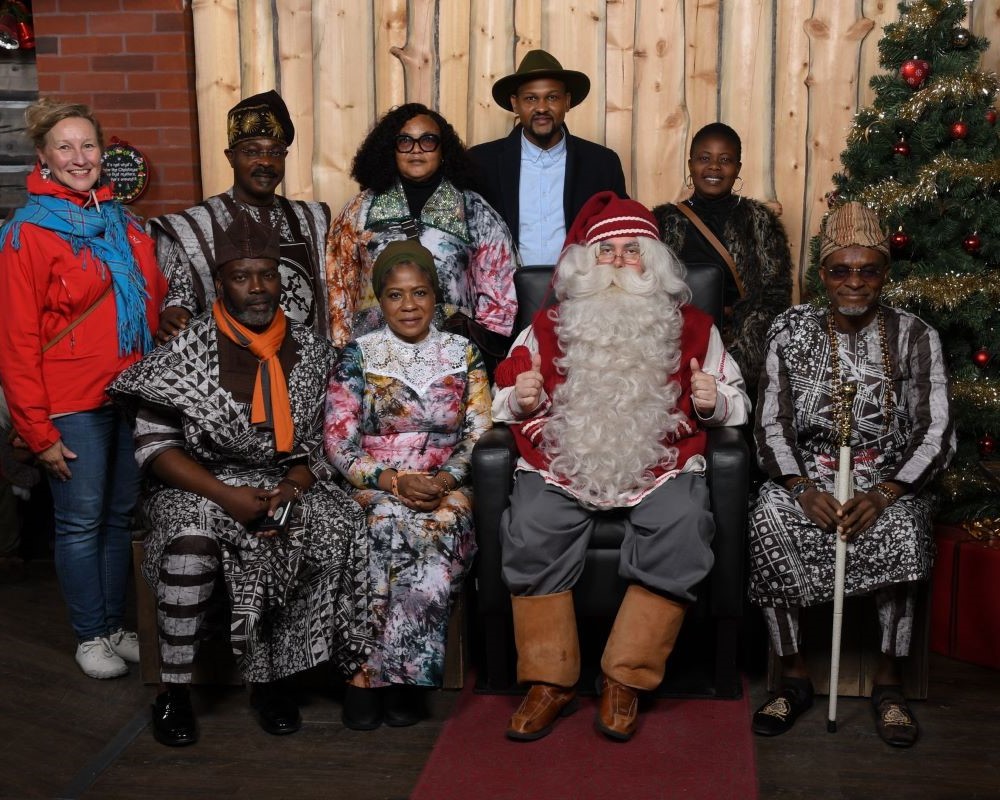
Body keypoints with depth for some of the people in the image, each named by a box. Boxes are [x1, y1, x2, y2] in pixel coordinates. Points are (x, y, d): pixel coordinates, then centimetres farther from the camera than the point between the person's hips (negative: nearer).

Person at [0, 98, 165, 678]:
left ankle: (116, 626, 27)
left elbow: (157, 304, 16)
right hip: (71, 405, -5)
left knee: (122, 515, 13)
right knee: (82, 520, 4)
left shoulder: (125, 225, 10)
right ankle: (91, 636, 20)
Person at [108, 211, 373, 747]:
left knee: (338, 530, -26)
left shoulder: (311, 352, 4)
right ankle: (173, 689, -16)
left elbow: (319, 442, 6)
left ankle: (270, 675, -9)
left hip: (286, 483, 3)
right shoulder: (187, 353, -6)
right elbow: (154, 446, -8)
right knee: (192, 537, -35)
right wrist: (226, 495, -20)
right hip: (200, 485, -2)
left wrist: (291, 489, -15)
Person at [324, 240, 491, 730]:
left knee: (440, 535, -33)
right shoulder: (357, 357, 5)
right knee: (392, 532, -35)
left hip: (446, 489, 1)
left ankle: (371, 674, -21)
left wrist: (446, 479, -13)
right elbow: (340, 446, 0)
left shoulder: (463, 354, 10)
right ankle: (400, 678, -21)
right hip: (374, 489, -1)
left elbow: (480, 432, 5)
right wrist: (395, 481, -14)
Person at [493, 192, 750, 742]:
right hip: (561, 465, 0)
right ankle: (551, 681, -12)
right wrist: (521, 399, -4)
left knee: (681, 533, -30)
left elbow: (736, 402, 20)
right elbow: (503, 400, 20)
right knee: (529, 535, -28)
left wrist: (713, 402, -3)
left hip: (662, 466, 0)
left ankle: (626, 680, -15)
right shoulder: (548, 327, 16)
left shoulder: (692, 328, 15)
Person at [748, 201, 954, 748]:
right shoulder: (791, 332, 4)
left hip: (890, 482, -1)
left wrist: (884, 494, -20)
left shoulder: (914, 337, 1)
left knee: (903, 526, -34)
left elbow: (936, 434, -5)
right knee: (768, 516, -30)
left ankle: (888, 681, -16)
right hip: (806, 476, 1)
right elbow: (771, 426, 0)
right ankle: (793, 677, -17)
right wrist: (802, 488, -18)